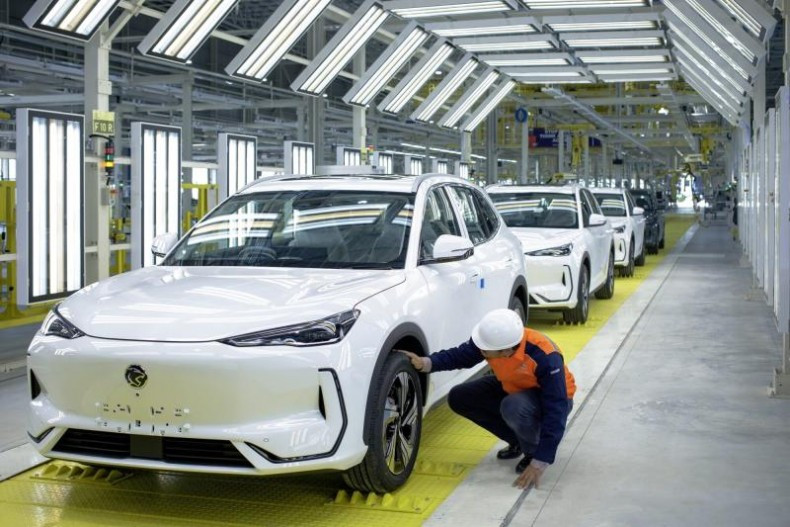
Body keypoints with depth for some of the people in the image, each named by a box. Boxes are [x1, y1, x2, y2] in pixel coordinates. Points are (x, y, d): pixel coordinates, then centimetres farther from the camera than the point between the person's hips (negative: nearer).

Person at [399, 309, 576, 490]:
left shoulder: (545, 358, -38)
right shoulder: (491, 338, -24)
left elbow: (555, 411, -36)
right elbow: (460, 355, -10)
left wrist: (540, 463, -37)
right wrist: (425, 363, -30)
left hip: (551, 397, -7)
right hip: (513, 389, 7)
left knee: (514, 407, -38)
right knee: (459, 398, -4)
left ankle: (532, 451, -6)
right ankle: (517, 440, 8)